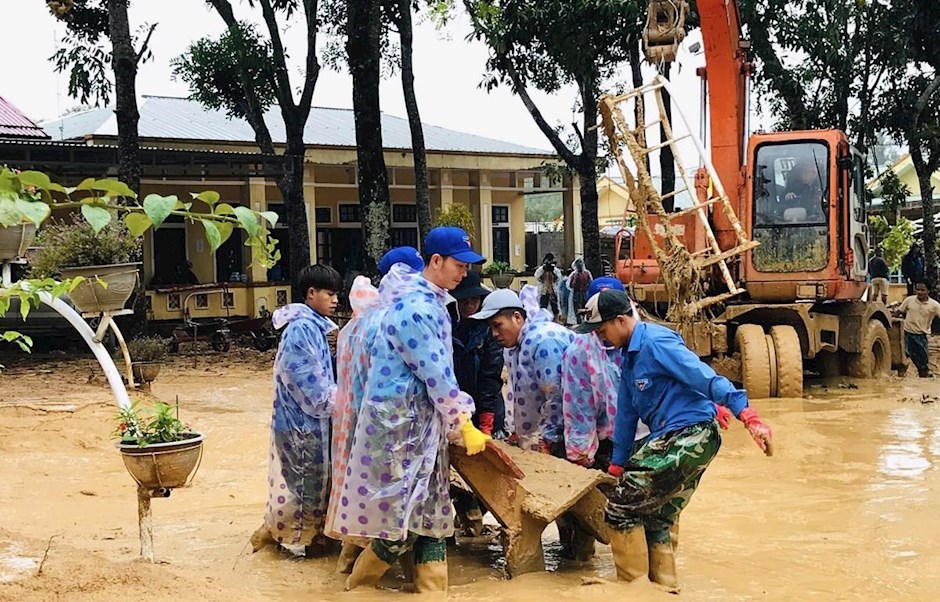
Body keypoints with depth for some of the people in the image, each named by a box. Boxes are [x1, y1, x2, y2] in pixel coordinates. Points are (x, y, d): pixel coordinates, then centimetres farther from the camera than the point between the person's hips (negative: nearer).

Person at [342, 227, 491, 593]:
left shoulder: (431, 301, 11)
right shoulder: (415, 308, -20)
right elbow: (436, 374, -20)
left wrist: (458, 417, 17)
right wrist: (464, 426, -13)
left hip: (423, 421, 10)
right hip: (399, 423, -10)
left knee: (431, 512, 10)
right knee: (401, 517, -3)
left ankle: (433, 590, 16)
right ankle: (356, 588, 15)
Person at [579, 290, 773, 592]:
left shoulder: (656, 342, -15)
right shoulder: (630, 356, 17)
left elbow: (706, 377, -24)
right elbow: (626, 413, 22)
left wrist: (748, 416, -33)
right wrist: (617, 466, 25)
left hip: (690, 436, -10)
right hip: (674, 441, 10)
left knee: (621, 506, -6)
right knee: (656, 518, 17)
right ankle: (665, 588, 28)